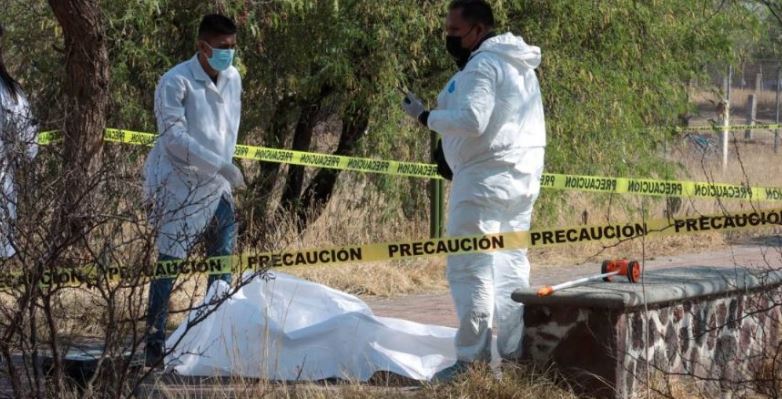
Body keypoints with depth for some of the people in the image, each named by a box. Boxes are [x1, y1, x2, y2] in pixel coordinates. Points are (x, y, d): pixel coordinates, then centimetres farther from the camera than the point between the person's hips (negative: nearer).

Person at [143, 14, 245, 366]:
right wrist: (221, 165, -24)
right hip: (178, 184, -7)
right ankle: (155, 342, 1)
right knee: (171, 260, -6)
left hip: (216, 183, 7)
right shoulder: (176, 83, -15)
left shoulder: (233, 79, 7)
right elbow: (175, 137, -20)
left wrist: (225, 168, 13)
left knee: (223, 258, 10)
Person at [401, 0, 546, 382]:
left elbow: (471, 121, -23)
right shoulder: (519, 64, 18)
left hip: (486, 178, -10)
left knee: (470, 269, -7)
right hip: (522, 178, 10)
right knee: (511, 268, 12)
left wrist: (425, 116, -12)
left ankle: (472, 361, -8)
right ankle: (515, 354, 12)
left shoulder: (483, 65, -13)